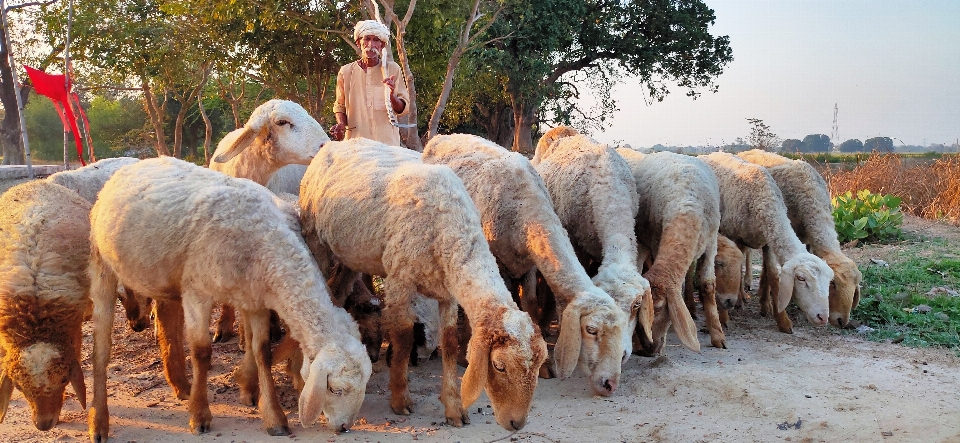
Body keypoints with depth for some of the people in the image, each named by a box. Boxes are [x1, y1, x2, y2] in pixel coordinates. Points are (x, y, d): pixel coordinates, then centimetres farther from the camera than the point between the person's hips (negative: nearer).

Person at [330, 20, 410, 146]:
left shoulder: (392, 69, 6)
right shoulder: (346, 72, 7)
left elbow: (402, 109, 7)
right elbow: (340, 106, 18)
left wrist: (391, 95, -13)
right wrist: (341, 125, -1)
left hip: (387, 141, 0)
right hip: (355, 139, 0)